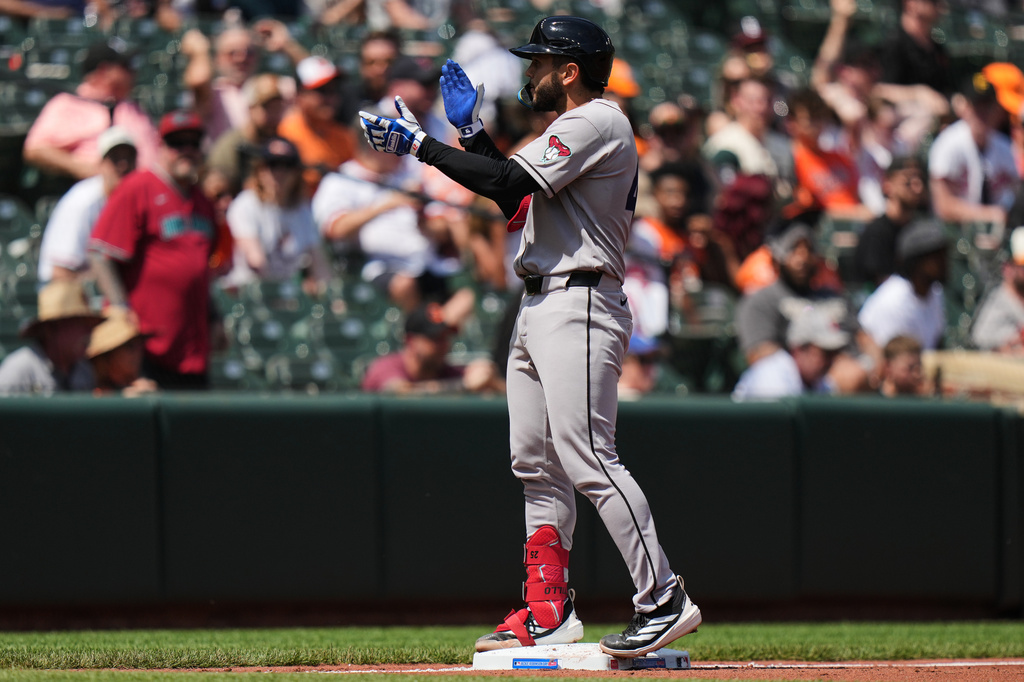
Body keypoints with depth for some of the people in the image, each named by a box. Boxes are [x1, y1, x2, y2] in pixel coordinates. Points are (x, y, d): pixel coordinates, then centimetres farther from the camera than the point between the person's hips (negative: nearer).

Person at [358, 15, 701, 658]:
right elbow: (516, 201, 24)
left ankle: (664, 600, -18)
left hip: (578, 307, -11)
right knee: (537, 464, 10)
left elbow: (508, 183, -21)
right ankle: (549, 610, 13)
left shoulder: (598, 123, -11)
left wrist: (419, 144, -15)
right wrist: (472, 132, 20)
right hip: (540, 308, 11)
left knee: (588, 458, -17)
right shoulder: (578, 130, 22)